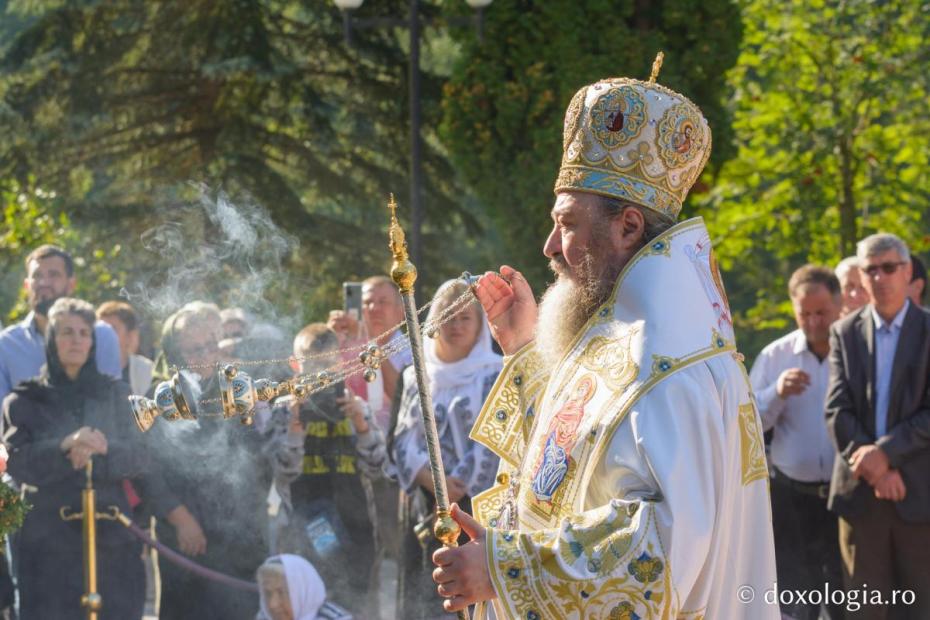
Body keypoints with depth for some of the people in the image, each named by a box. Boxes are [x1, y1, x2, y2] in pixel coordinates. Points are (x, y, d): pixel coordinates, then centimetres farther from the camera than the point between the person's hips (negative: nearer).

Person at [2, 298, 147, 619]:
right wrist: (65, 447, -24)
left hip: (111, 540, 2)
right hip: (48, 544, -2)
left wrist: (101, 451, -18)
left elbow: (140, 457, 2)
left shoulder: (115, 395, 13)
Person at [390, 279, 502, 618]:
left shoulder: (494, 375, 3)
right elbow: (403, 440, 7)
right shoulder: (417, 376, 15)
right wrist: (432, 480, -11)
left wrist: (456, 489, -11)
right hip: (421, 503, 4)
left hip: (476, 502, -4)